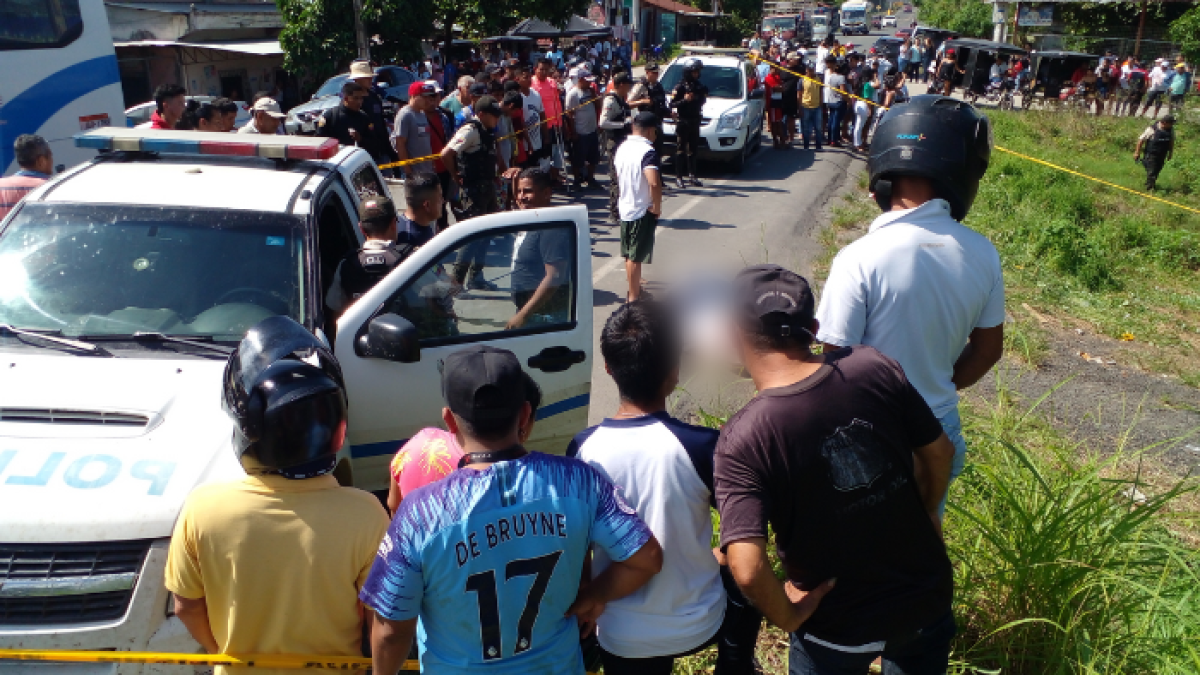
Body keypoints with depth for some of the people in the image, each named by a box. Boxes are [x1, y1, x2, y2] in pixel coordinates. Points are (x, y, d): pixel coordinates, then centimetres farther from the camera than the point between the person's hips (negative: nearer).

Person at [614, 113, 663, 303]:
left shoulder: (623, 147, 4)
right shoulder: (648, 152, -22)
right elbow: (654, 182, -36)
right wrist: (657, 207, -22)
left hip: (625, 207, 8)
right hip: (642, 211, -8)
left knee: (629, 253, 19)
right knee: (635, 257, 1)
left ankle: (635, 290, 35)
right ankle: (633, 297, 11)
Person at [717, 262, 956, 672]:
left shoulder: (742, 439, -27)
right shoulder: (874, 367, -17)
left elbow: (747, 569, -34)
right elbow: (938, 451, -2)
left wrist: (787, 616, -13)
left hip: (841, 627, -3)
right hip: (928, 593, 4)